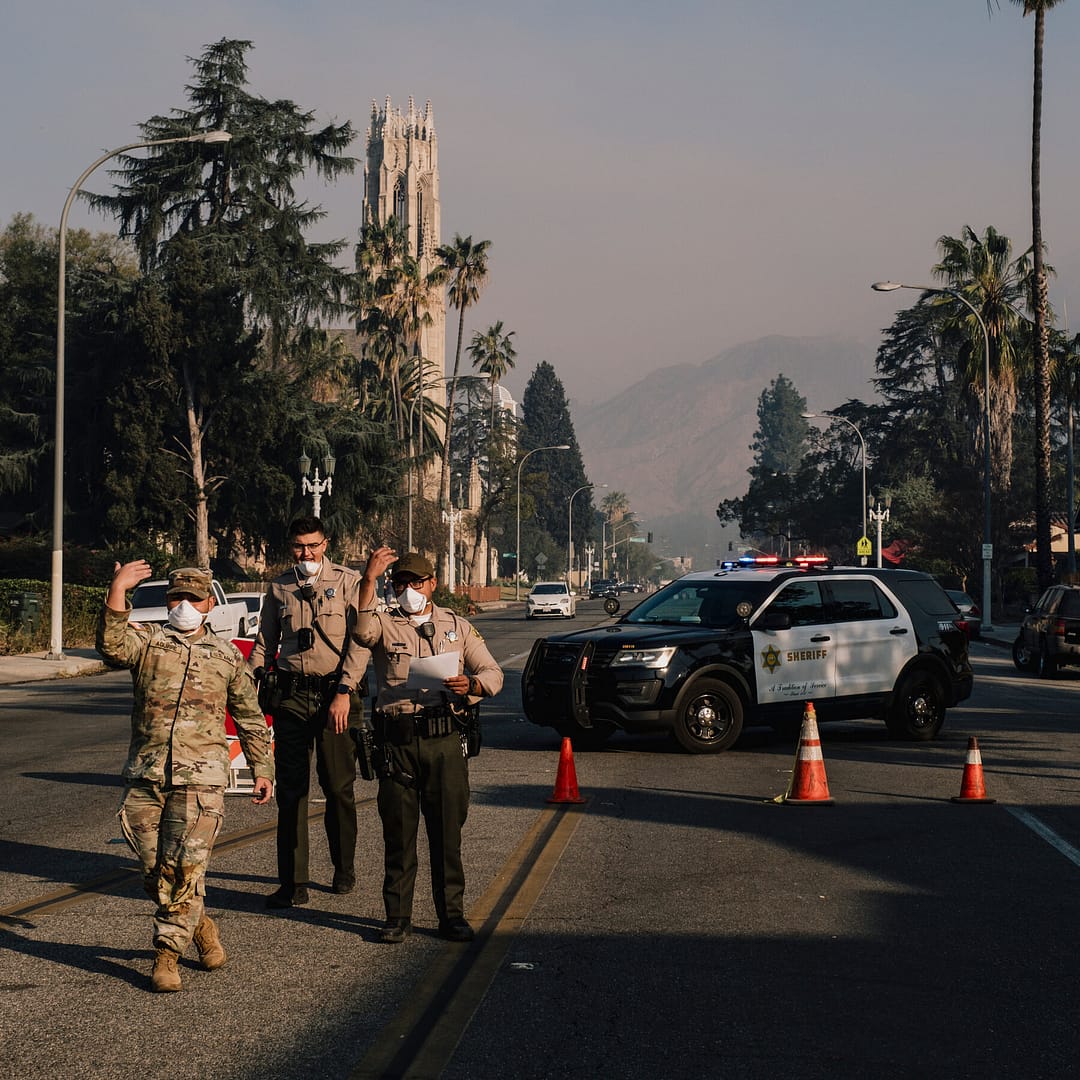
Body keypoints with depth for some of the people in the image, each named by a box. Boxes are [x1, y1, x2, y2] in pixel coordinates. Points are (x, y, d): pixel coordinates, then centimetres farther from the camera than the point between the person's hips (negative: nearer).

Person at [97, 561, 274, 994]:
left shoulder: (227, 655, 14)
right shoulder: (146, 641, 9)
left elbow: (250, 718, 21)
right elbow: (112, 645, -16)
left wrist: (262, 769, 17)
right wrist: (117, 591, -26)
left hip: (200, 778, -1)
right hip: (145, 775, 1)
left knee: (186, 867, -9)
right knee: (154, 869, 4)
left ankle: (167, 953, 2)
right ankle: (199, 925, 27)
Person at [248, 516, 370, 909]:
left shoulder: (347, 582, 0)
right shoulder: (279, 589, 11)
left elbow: (360, 641, -7)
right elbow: (264, 643, 18)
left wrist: (344, 692, -14)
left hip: (335, 694, -3)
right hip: (291, 695, 3)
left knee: (338, 787, 5)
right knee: (290, 789, 0)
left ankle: (344, 869, 24)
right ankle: (292, 883, 2)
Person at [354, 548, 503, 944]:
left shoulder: (457, 627, 15)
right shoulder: (385, 625, 9)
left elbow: (493, 673, 10)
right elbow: (362, 632, -16)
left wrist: (471, 684, -11)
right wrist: (368, 580, -24)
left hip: (445, 739, 1)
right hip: (397, 742, -1)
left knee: (447, 832, 4)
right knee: (398, 833, 2)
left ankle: (452, 915, 12)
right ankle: (397, 916, 11)